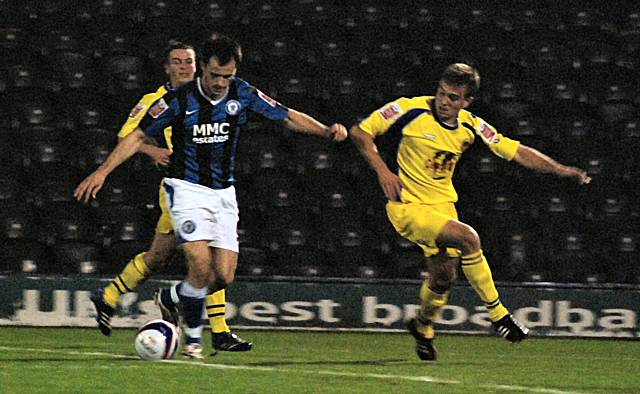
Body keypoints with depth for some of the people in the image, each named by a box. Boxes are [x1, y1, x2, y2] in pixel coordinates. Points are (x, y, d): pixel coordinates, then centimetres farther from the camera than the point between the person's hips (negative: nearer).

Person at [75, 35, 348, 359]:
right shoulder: (179, 99, -13)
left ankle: (170, 298, 26)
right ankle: (193, 338, 0)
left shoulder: (242, 94, -4)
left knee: (224, 276, -4)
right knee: (202, 267, -20)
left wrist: (326, 130, -11)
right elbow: (138, 135, -6)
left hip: (224, 192, 4)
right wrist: (103, 171, -13)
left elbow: (288, 117, 5)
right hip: (188, 189, -4)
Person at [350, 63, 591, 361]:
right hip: (407, 206, -6)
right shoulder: (412, 110, -17)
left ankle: (423, 326, 42)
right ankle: (497, 314, -13)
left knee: (443, 276, 10)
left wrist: (561, 170, -11)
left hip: (442, 205, 6)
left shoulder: (471, 127, -4)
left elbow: (516, 152, -1)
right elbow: (360, 132, -10)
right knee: (468, 238, -26)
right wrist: (383, 171, -21)